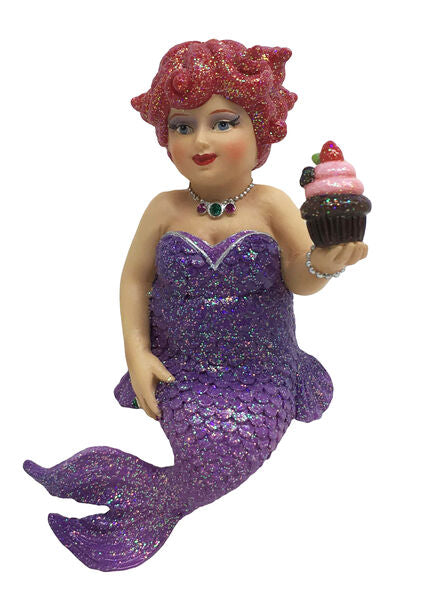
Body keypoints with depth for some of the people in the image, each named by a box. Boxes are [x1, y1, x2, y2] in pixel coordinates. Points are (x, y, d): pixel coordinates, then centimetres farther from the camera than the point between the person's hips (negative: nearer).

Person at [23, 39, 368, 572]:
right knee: (200, 435, -24)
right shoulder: (166, 209, -1)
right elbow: (135, 278, 6)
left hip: (261, 369, 0)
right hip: (177, 366, 1)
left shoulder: (271, 205, -6)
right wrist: (137, 351, -5)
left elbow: (299, 282, -12)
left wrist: (322, 262, -37)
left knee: (233, 441, -23)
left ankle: (138, 493, 3)